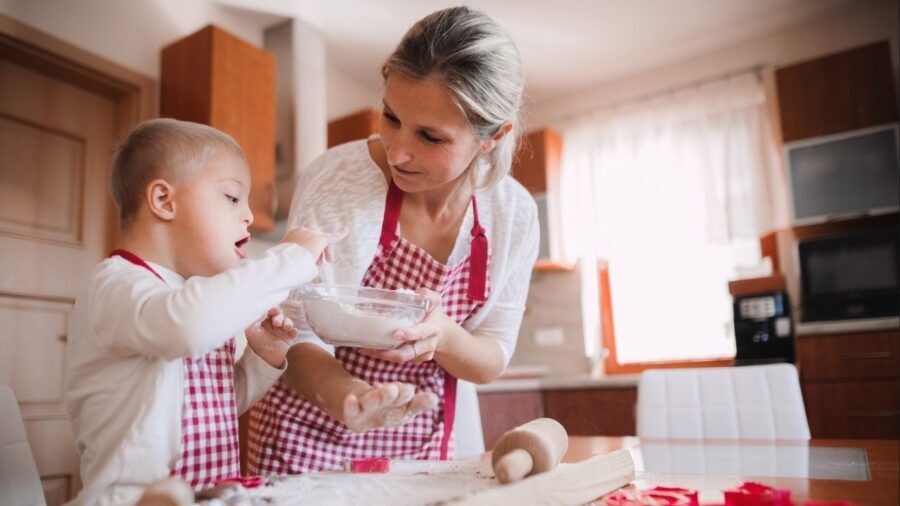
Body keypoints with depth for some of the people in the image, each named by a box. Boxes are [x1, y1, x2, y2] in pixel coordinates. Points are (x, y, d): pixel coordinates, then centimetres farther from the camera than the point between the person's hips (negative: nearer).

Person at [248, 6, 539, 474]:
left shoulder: (515, 214, -12)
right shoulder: (335, 177, -22)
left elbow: (492, 359, -6)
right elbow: (300, 334, -17)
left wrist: (441, 335, -28)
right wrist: (343, 396, -38)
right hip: (309, 440, -2)